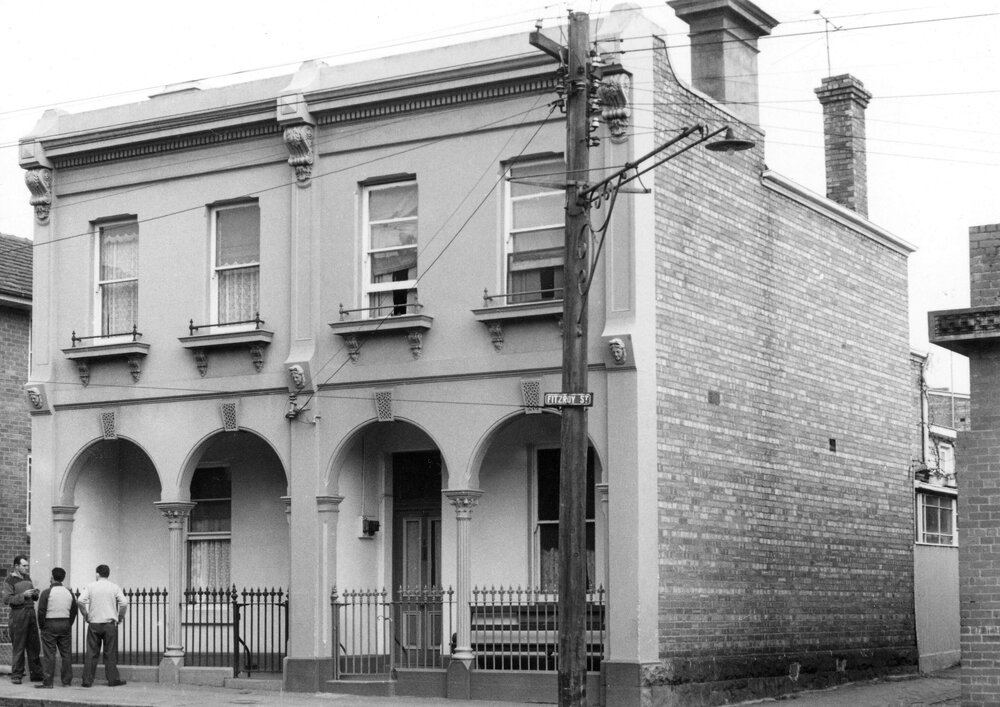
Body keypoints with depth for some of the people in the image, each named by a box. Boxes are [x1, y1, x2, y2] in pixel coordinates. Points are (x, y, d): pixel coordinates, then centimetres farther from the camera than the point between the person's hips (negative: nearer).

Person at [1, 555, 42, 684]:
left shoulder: (27, 577, 16)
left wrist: (35, 594, 2)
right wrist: (23, 595, -20)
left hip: (31, 612, 6)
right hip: (18, 614, -6)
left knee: (34, 646, 6)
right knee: (18, 647, -4)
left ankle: (36, 674, 11)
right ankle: (16, 676, 2)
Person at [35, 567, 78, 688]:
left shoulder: (47, 593, -9)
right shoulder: (69, 593, 7)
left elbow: (41, 611, -11)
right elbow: (74, 611, 10)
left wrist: (41, 626, 0)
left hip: (50, 625, -5)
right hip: (65, 626, 5)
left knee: (49, 655, -3)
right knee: (65, 653, 9)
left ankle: (47, 682, -5)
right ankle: (66, 681, 12)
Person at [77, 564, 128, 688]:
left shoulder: (90, 586, 3)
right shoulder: (114, 587, 2)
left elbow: (81, 601, -9)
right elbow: (124, 603, -9)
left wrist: (85, 615, 3)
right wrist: (120, 617, 5)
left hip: (94, 623, 1)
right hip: (110, 623, -1)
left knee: (91, 653, 5)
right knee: (110, 653, 5)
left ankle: (87, 680, 4)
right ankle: (112, 679, 7)